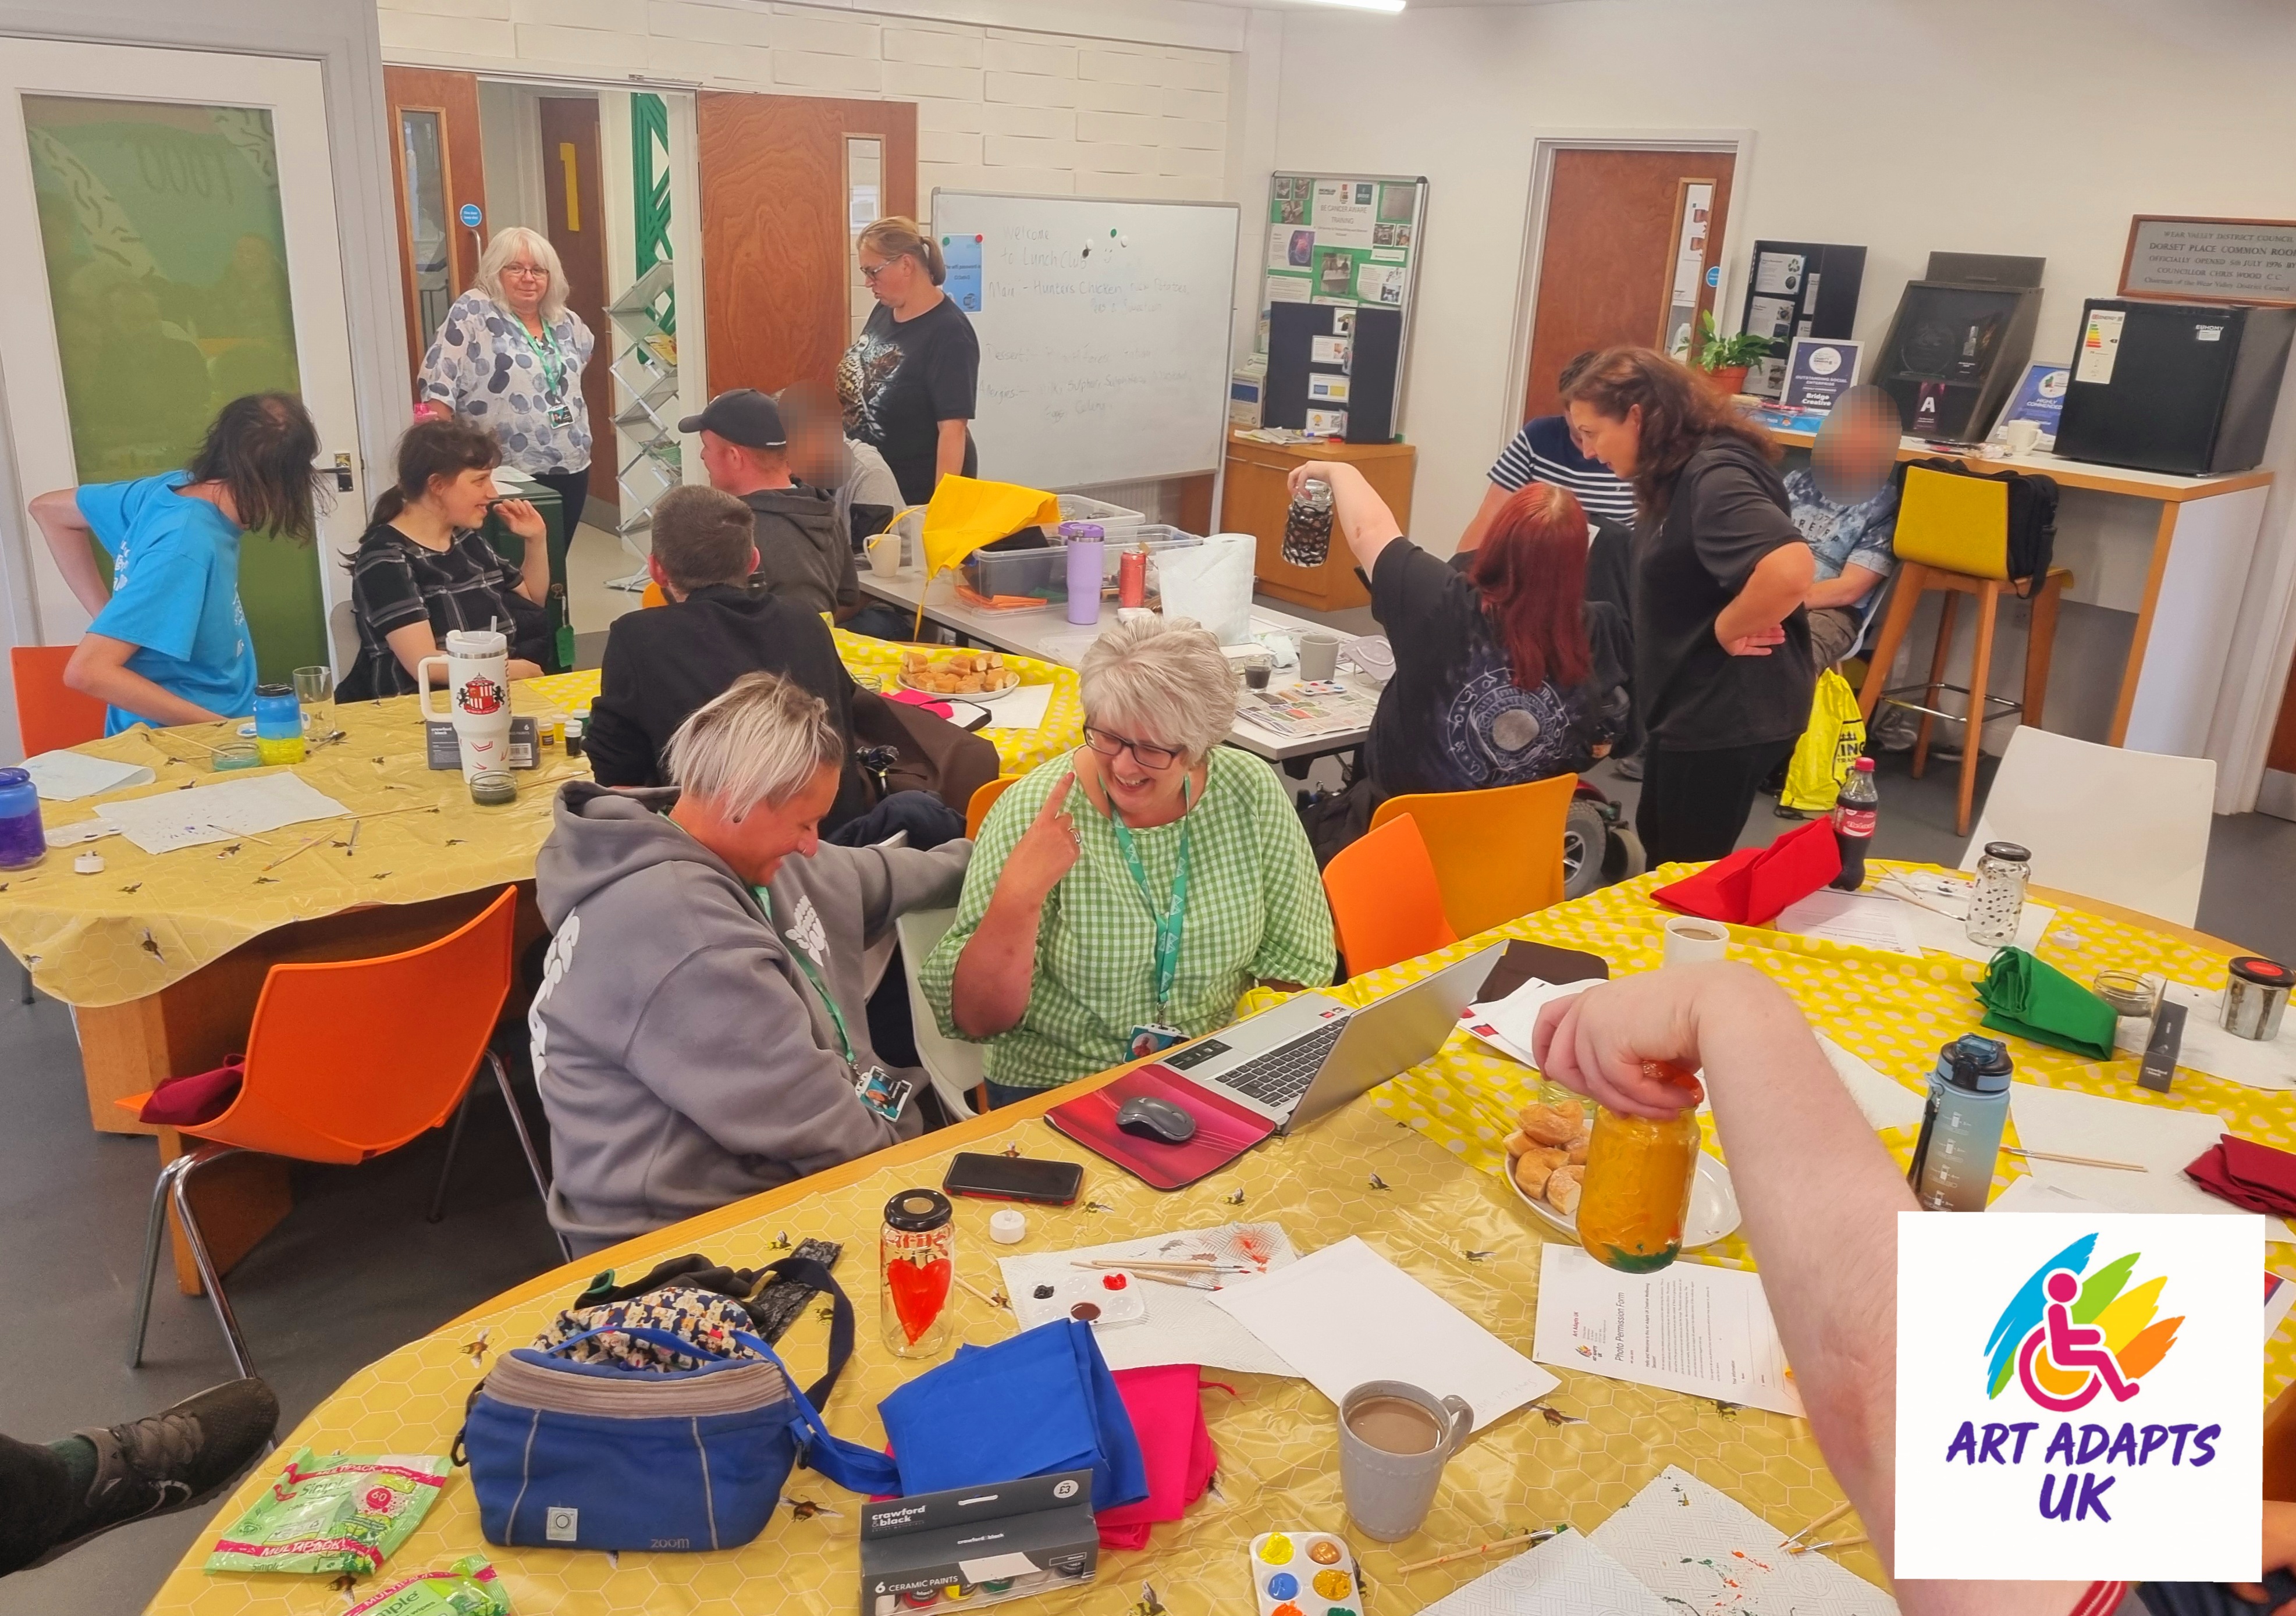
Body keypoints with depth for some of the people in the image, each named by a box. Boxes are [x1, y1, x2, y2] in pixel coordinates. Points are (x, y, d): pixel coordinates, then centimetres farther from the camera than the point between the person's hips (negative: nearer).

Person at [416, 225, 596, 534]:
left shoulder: (566, 322, 9)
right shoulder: (472, 312, -8)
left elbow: (585, 353, 32)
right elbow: (437, 384, -13)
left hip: (571, 469, 6)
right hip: (507, 475, -6)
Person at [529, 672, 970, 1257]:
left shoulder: (746, 857, 5)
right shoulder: (670, 921, -26)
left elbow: (875, 879, 25)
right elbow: (801, 1117, -25)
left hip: (773, 1175, 9)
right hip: (697, 1241, -9)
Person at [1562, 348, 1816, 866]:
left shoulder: (1713, 476, -23)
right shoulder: (1680, 475, 8)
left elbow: (1791, 570, -37)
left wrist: (1726, 630, -23)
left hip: (1728, 712, -10)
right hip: (1690, 705, 10)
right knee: (1659, 847, 25)